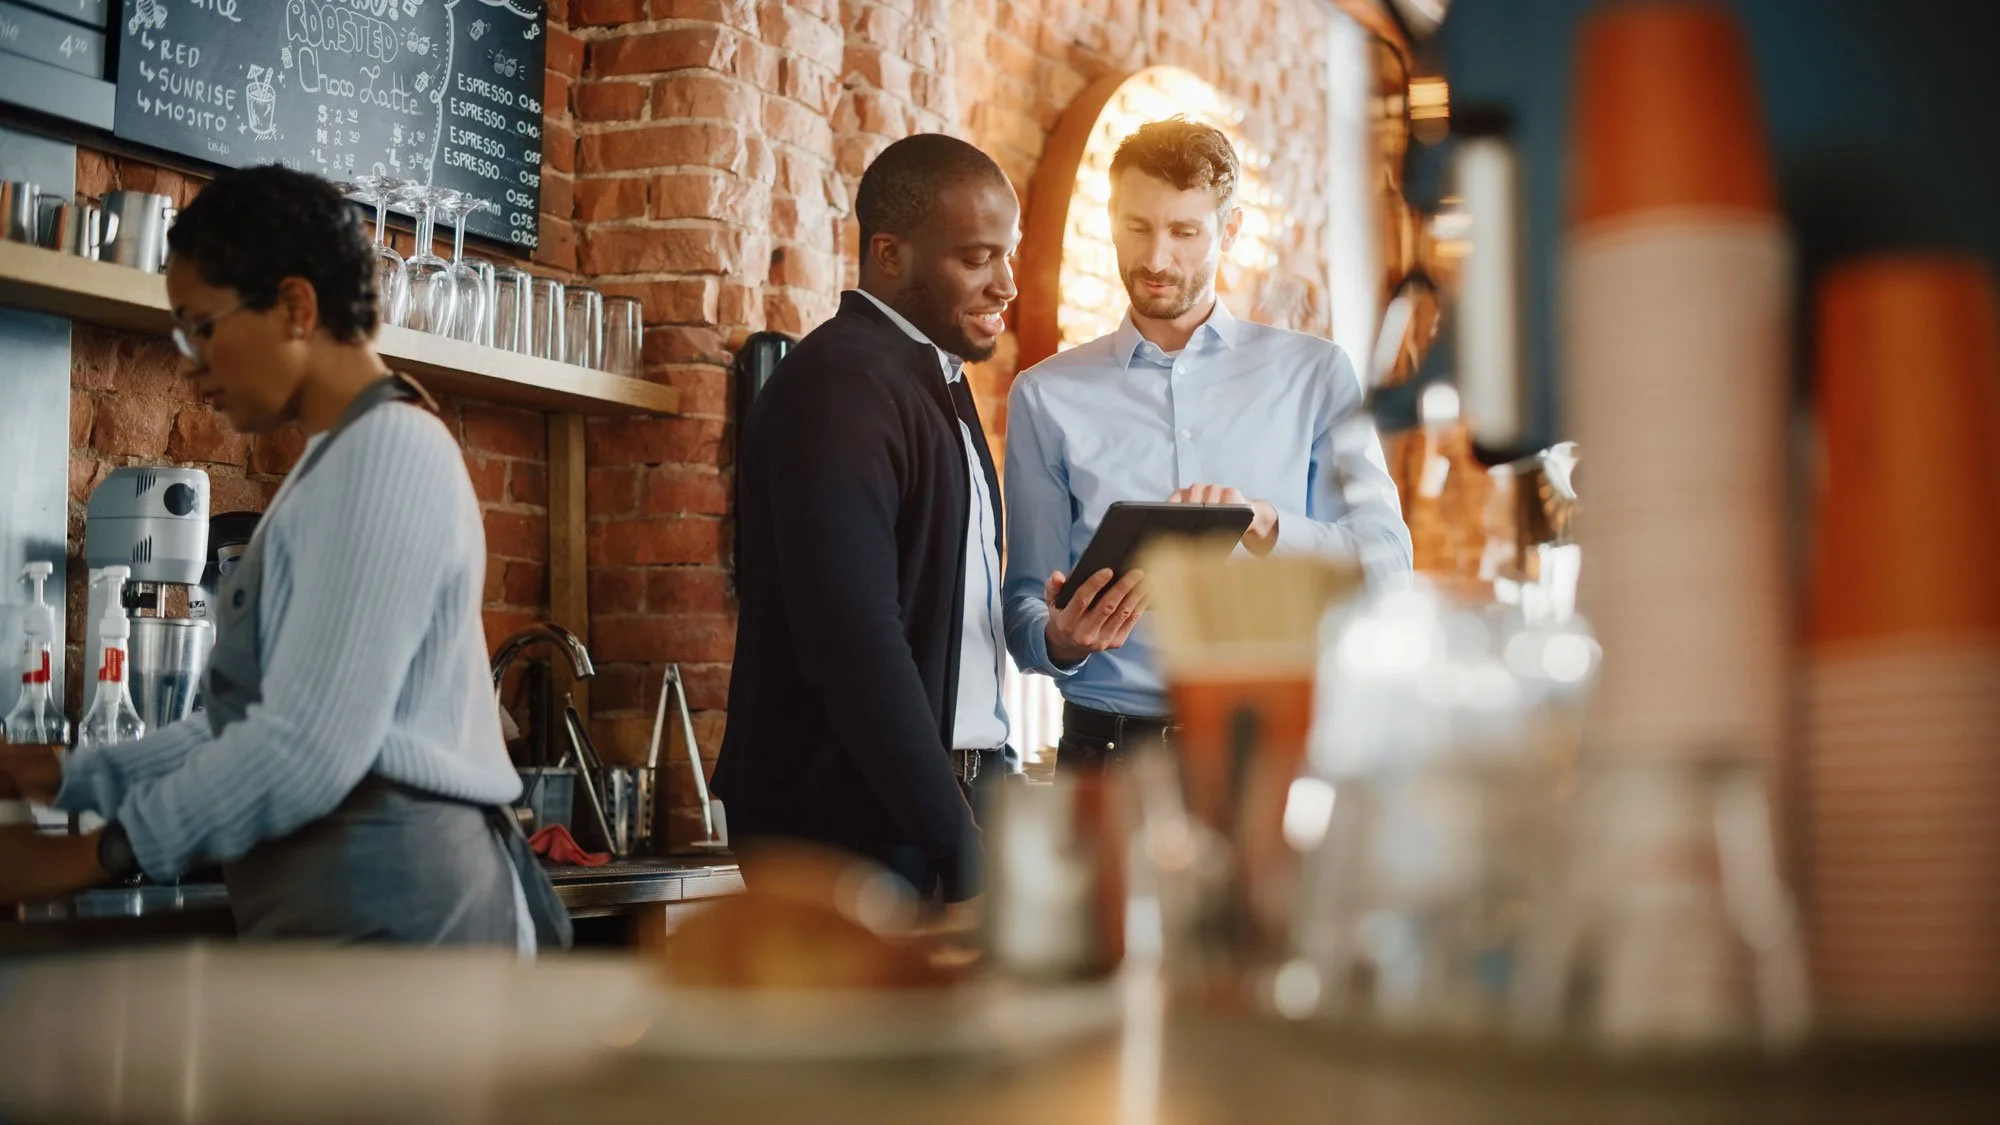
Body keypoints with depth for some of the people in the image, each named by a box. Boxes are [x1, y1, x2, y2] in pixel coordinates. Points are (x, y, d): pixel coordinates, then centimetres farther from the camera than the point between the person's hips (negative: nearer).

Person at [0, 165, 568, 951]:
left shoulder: (385, 452, -11)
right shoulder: (347, 462, 20)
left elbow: (311, 745, -19)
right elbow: (255, 717, 22)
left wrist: (94, 855, -11)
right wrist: (72, 777, 19)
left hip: (385, 904, -9)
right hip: (353, 898, 9)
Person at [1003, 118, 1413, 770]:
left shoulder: (1314, 374, 12)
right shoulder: (1047, 396, 12)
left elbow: (1387, 562, 2)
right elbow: (1024, 609, 10)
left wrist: (1265, 525, -14)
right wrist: (1061, 639, -13)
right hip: (1110, 747, 2)